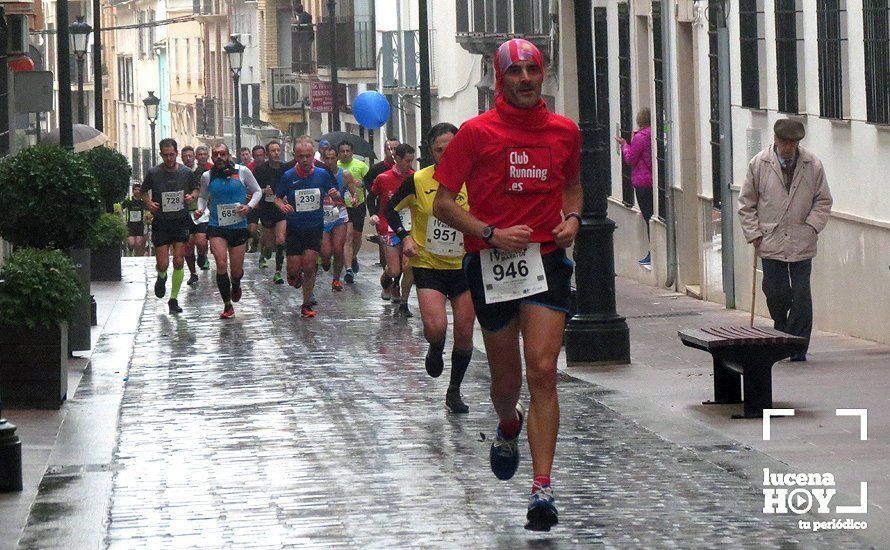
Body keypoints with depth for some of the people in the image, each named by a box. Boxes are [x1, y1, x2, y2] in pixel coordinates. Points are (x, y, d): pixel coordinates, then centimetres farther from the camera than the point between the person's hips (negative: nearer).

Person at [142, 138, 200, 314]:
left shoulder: (186, 172, 1)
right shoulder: (153, 173, -3)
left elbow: (195, 189, 16)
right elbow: (144, 192, 11)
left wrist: (192, 196, -7)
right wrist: (149, 203, -8)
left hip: (180, 222, 1)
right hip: (160, 223, -1)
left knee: (179, 262, -3)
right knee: (163, 264, -5)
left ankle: (174, 299, 11)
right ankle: (161, 278, 33)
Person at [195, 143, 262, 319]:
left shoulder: (242, 171, -2)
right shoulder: (207, 176, 3)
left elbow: (256, 191, 8)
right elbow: (203, 197, 19)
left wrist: (250, 206, -10)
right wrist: (200, 209, -2)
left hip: (238, 226, 0)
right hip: (216, 226, 0)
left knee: (236, 270, 6)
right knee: (221, 264, -17)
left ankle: (236, 285, 45)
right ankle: (227, 306, -6)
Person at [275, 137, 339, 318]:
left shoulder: (322, 174, -4)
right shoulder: (288, 177, -7)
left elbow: (336, 197, 8)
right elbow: (277, 197, 4)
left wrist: (335, 195, -16)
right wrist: (282, 206, -18)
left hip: (315, 228, 0)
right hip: (294, 228, 0)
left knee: (309, 267, -5)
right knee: (294, 269, -3)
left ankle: (307, 305, 11)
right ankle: (294, 276, 35)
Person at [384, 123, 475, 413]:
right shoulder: (417, 181, -8)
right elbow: (391, 209, 7)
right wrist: (405, 237, -6)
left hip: (464, 266, 2)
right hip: (428, 266, -2)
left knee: (464, 333, 3)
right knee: (435, 327, -20)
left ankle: (454, 391, 23)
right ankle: (435, 350, 18)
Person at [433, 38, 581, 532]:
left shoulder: (564, 131, 7)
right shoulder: (476, 133, -3)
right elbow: (443, 203, -2)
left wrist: (571, 218, 5)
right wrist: (492, 233, -14)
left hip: (546, 260, 1)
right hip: (491, 264, -1)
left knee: (543, 372, -12)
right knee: (506, 380, 10)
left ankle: (542, 490, -14)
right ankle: (508, 429, 47)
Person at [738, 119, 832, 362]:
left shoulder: (813, 165, 1)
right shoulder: (759, 164, 1)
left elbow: (823, 201, 9)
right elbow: (746, 203, 7)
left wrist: (811, 226, -4)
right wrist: (754, 233, -1)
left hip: (801, 244, 0)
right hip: (771, 242, 0)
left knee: (801, 297, -4)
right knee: (776, 294, 0)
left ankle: (798, 348, 3)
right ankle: (782, 331, 26)